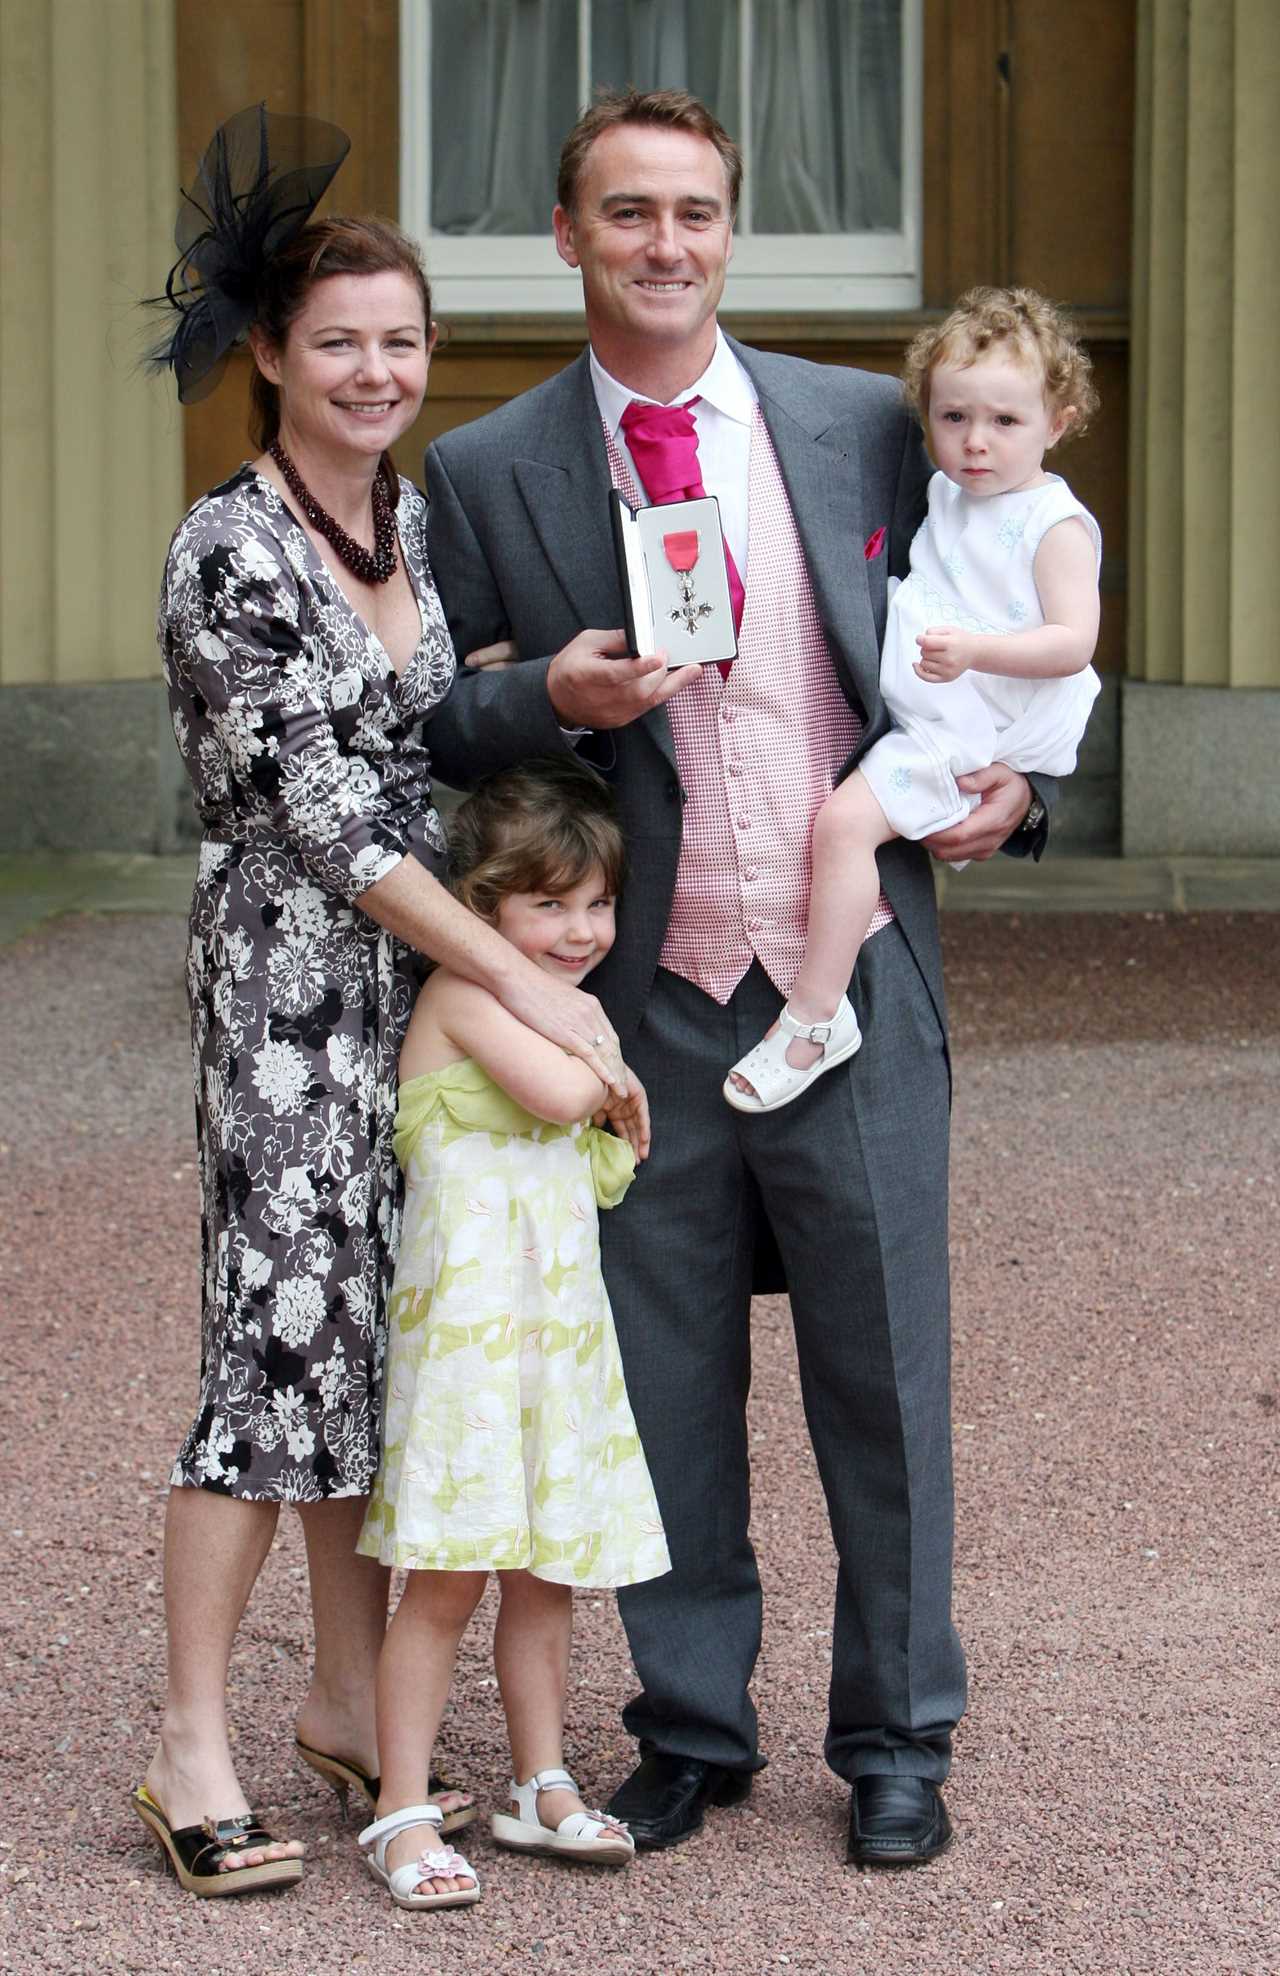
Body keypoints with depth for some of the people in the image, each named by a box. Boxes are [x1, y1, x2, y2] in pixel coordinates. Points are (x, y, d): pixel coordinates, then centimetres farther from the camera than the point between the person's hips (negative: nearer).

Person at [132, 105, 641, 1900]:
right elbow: (326, 815, -19)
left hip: (432, 977, 7)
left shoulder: (414, 519, 9)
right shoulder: (229, 554, -15)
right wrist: (526, 979, -20)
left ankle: (349, 1699, 21)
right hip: (289, 981, -7)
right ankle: (192, 1751, 0)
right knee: (280, 1340, -8)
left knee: (387, 1338, 10)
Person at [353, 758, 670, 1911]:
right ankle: (402, 1816, 1)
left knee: (548, 1572, 14)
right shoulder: (468, 990, -10)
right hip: (468, 1312, -8)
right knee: (447, 1579, -6)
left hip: (561, 1319, 8)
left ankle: (543, 1788, 25)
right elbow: (561, 1093, -24)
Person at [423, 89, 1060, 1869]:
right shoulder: (487, 473, 4)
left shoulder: (866, 426, 7)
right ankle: (692, 1731, 23)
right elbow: (437, 731, 6)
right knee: (666, 1383, 8)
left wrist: (1012, 782, -2)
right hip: (645, 994, 0)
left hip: (854, 983, 0)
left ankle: (897, 1741, 19)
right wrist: (552, 697, -14)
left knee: (884, 1373, 5)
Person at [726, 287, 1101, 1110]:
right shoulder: (945, 497, 14)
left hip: (975, 733, -9)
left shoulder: (1056, 525, -10)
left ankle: (816, 1013, -20)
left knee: (845, 820, -22)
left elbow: (1072, 641, -19)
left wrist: (975, 650, -32)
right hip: (917, 717, 9)